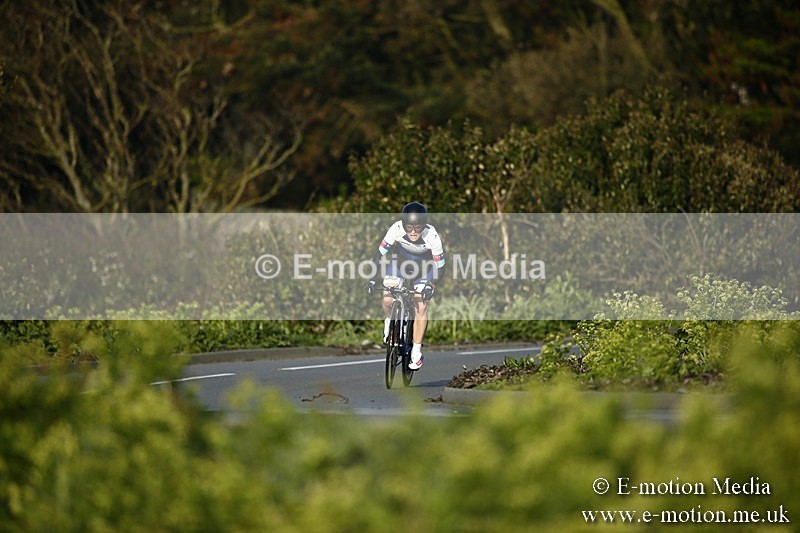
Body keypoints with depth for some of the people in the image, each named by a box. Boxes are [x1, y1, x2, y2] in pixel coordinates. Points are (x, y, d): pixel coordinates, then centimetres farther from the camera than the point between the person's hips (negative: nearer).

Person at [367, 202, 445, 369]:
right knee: (387, 300, -13)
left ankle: (416, 351, 2)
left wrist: (431, 286, -38)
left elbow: (440, 266, -26)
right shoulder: (396, 229, -34)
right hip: (399, 262, 1)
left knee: (421, 307, -12)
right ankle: (389, 321, 23)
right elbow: (380, 253, -22)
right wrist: (374, 278, -29)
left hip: (423, 268, -1)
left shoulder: (432, 236, -36)